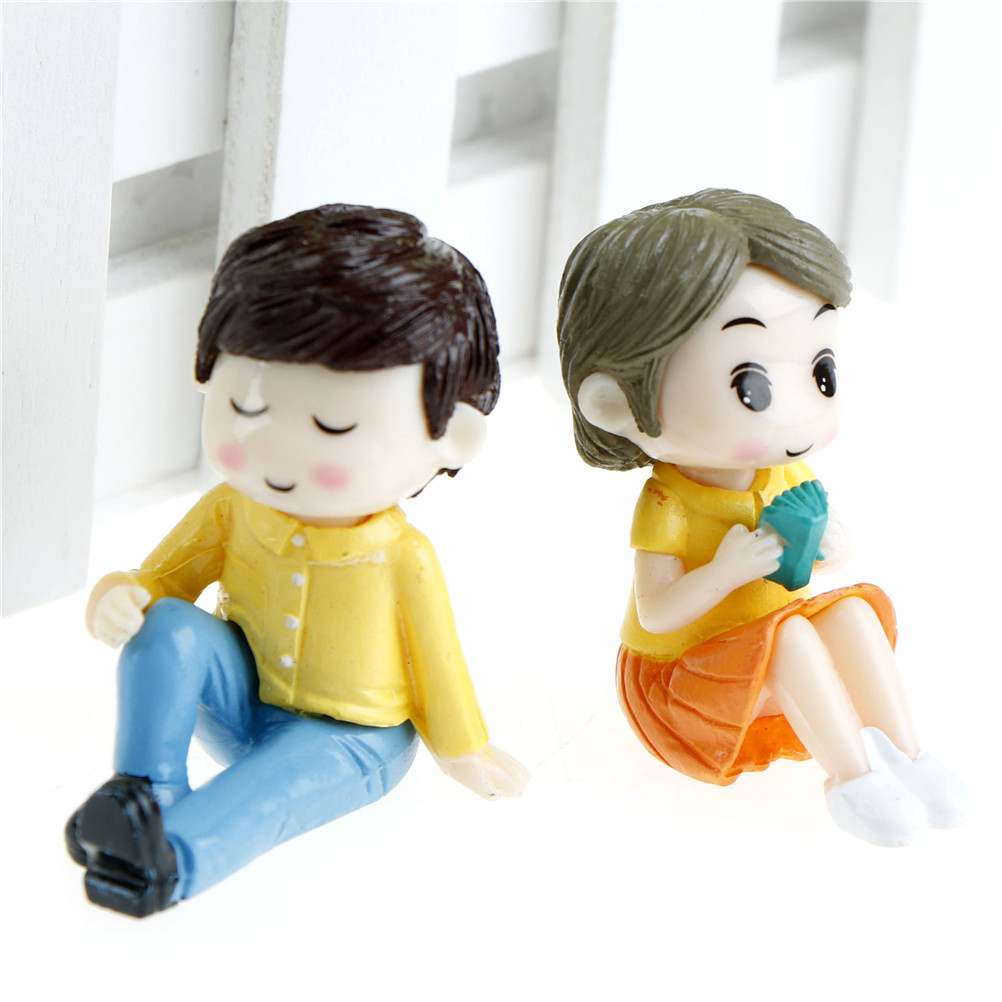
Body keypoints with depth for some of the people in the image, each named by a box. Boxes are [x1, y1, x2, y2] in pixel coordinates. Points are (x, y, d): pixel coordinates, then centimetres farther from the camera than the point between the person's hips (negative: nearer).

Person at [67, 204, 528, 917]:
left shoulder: (403, 559, -18)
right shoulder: (230, 512, -9)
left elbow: (436, 656, -5)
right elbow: (165, 576, 3)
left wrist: (463, 751, 6)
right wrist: (121, 598, -20)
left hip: (349, 738, -4)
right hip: (243, 700, 4)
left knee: (282, 778, -36)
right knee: (170, 627, -21)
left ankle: (174, 853, -54)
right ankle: (145, 790, -24)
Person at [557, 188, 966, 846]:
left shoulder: (785, 477, 1)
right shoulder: (666, 508, -21)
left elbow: (831, 547, 15)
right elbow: (655, 614, -23)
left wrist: (826, 545, -9)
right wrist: (727, 571, -35)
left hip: (778, 652, 7)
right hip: (690, 672, -7)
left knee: (852, 611, -17)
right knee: (789, 635, -31)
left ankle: (903, 751, -18)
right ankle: (852, 777, -28)